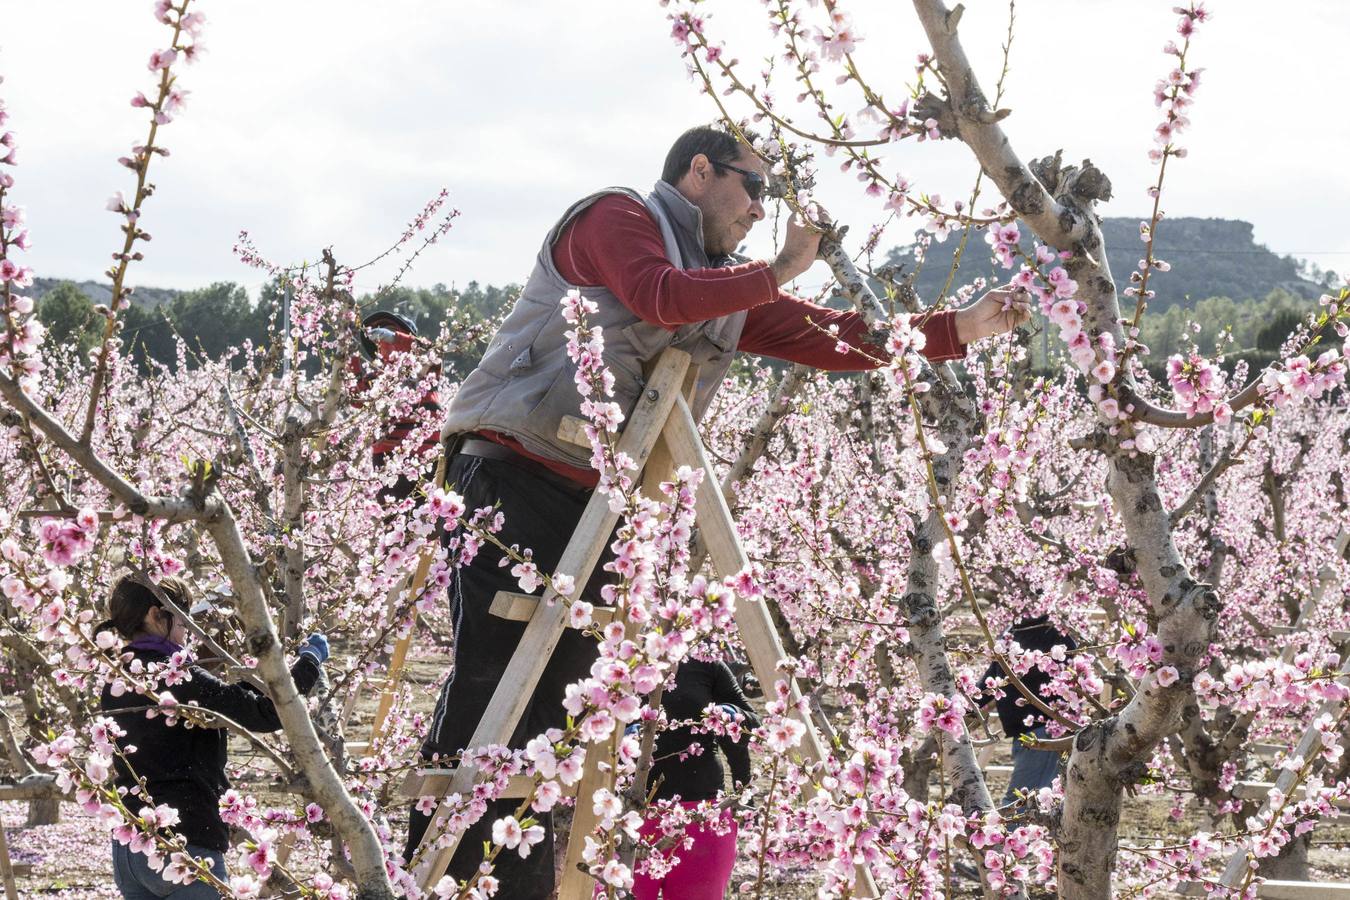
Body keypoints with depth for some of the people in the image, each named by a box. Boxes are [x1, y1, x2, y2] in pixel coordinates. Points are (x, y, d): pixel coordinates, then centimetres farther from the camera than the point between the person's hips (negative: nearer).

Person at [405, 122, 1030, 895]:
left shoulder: (732, 291, 19)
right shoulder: (616, 217, -1)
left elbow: (841, 341, 16)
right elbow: (663, 296, -21)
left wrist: (962, 329, 11)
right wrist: (779, 273, -12)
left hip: (595, 503, 8)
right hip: (513, 476, -8)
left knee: (549, 708, 6)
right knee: (485, 682, -14)